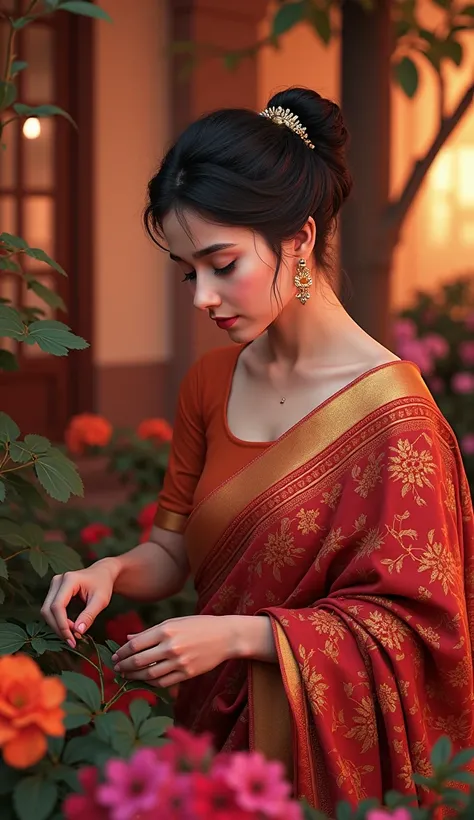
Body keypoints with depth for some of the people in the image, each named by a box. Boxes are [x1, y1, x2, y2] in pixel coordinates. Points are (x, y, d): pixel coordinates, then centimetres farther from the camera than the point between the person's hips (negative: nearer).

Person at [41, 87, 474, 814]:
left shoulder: (389, 411, -19)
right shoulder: (209, 384, 1)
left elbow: (411, 621, -17)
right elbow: (174, 548, 8)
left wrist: (240, 635, -24)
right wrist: (115, 571, -14)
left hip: (331, 753, -5)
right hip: (215, 726, 6)